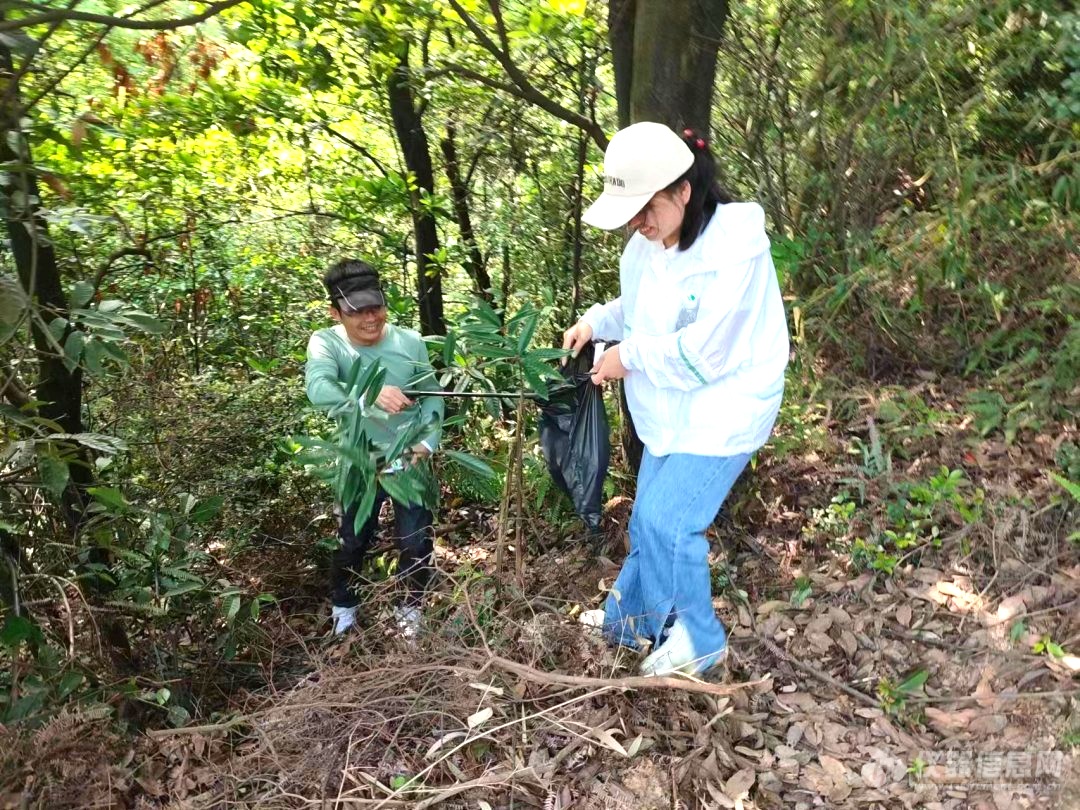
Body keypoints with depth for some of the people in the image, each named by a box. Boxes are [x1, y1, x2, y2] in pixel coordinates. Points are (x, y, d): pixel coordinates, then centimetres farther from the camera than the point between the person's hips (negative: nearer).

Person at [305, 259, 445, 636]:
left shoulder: (410, 342, -11)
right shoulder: (325, 343, -16)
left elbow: (432, 397, -1)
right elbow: (318, 389, -36)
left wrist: (426, 443, -18)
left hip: (410, 459, 1)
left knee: (417, 543, 5)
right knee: (351, 544, 13)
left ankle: (410, 608, 34)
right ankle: (343, 609, 41)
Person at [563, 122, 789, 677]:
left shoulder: (734, 245, -25)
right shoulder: (646, 244, -1)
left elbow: (704, 350, -28)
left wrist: (629, 356, -18)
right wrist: (595, 323, -1)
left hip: (723, 410, -8)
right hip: (671, 410, 8)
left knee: (666, 523, -9)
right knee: (648, 519, 16)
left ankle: (700, 640, 14)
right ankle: (633, 618, 38)